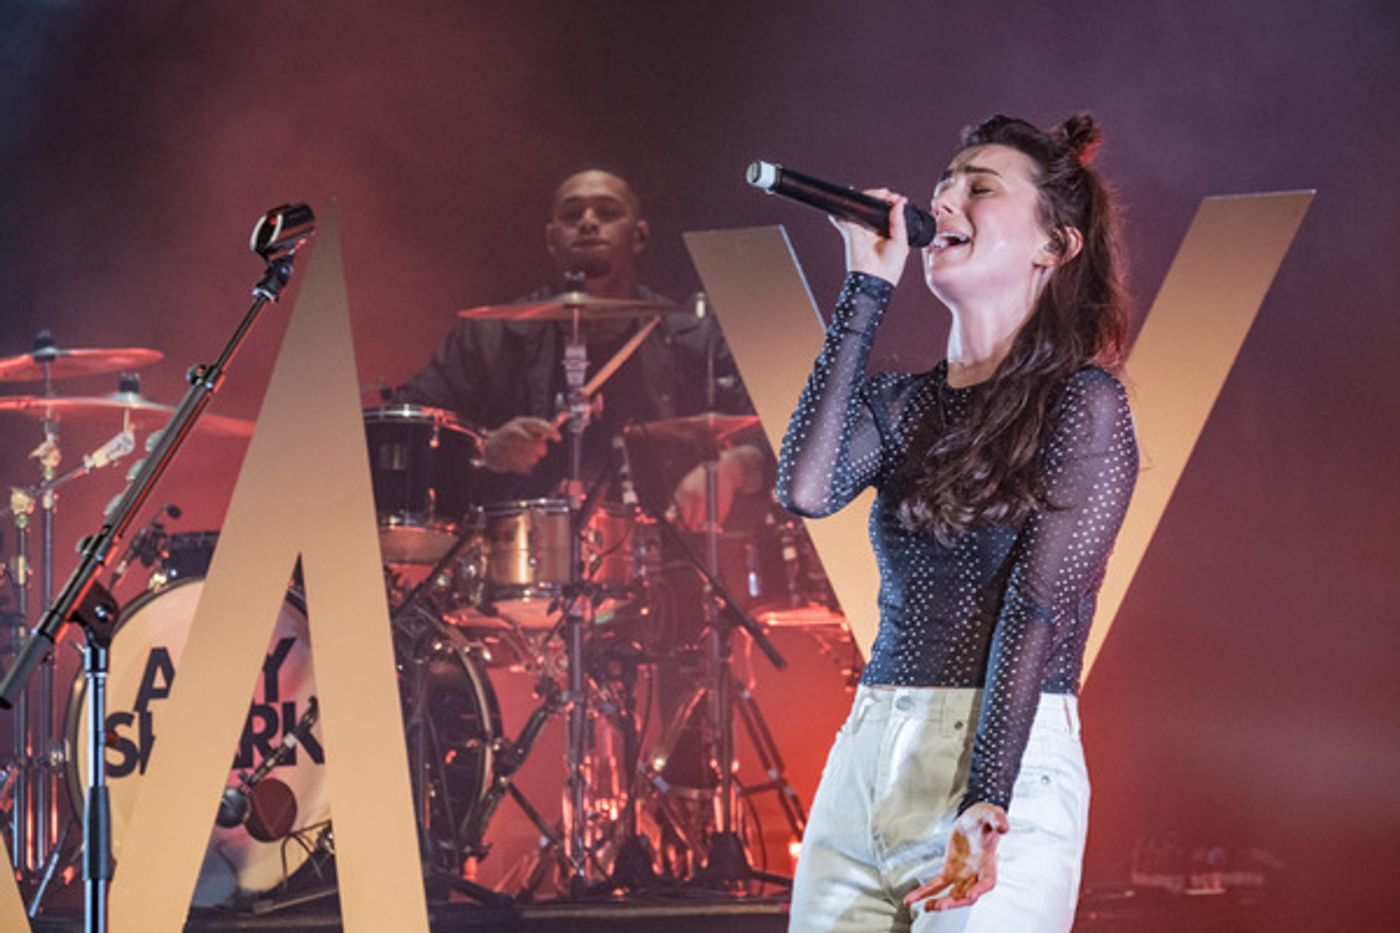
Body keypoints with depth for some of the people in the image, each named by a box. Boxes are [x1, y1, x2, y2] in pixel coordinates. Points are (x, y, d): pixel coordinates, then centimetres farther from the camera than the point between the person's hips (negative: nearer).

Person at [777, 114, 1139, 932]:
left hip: (1007, 765, -5)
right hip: (864, 764, 6)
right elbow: (807, 488, -6)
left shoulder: (1083, 404, -2)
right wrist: (867, 290, 0)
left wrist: (985, 803, -19)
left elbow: (1039, 610, -11)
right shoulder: (903, 405, 14)